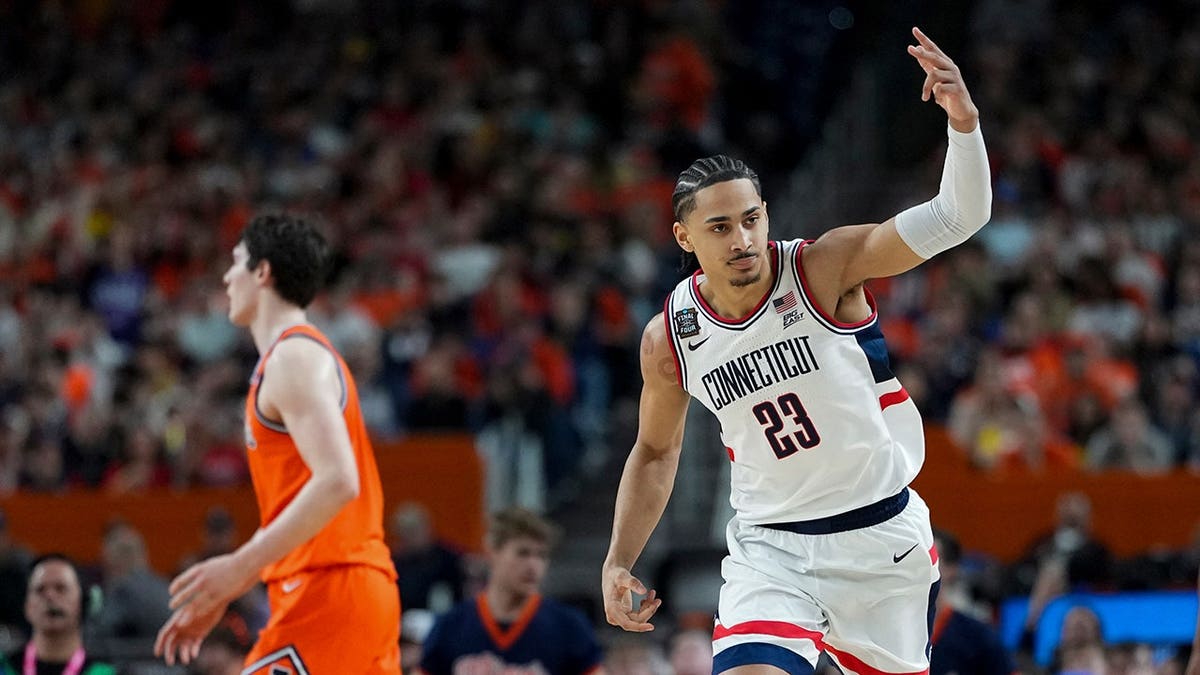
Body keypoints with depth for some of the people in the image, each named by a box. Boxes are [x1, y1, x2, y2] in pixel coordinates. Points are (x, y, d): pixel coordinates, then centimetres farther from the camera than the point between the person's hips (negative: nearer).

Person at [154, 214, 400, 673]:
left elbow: (336, 482, -22)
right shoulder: (302, 354, 23)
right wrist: (222, 594, 26)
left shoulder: (294, 356, -9)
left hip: (326, 588, -10)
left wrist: (241, 566, -24)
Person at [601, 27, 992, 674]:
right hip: (772, 547, 0)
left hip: (882, 532, 0)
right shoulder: (669, 339, -5)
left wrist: (963, 123, -42)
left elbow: (957, 218, -24)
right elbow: (655, 452, 12)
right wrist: (618, 563, 3)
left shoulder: (824, 268, -14)